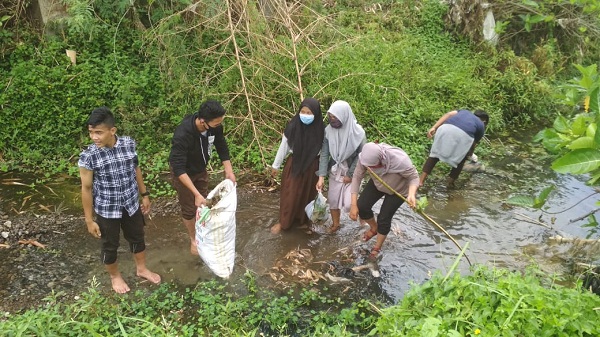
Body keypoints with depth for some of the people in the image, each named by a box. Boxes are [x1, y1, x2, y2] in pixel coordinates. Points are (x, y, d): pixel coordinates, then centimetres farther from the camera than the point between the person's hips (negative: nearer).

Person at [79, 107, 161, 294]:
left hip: (131, 204, 3)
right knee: (110, 246, 17)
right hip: (106, 210, -3)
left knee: (137, 237, 23)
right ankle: (115, 276, 45)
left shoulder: (129, 144, -13)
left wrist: (144, 194, 11)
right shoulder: (88, 157, -22)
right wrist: (89, 220, -7)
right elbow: (86, 189, -12)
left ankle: (141, 269, 49)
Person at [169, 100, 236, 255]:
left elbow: (221, 146, -6)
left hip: (201, 169, 5)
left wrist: (229, 171, -13)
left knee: (203, 203, 19)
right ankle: (193, 239, 33)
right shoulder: (182, 135, -42)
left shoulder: (214, 126, -25)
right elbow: (179, 169, -40)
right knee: (189, 208, 9)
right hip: (182, 172, -5)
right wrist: (196, 194, -44)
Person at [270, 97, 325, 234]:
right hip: (294, 164, -1)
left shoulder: (320, 129, -14)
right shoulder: (293, 126, -17)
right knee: (289, 194, 8)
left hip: (311, 166, 1)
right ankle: (283, 222, 24)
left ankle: (304, 219, 36)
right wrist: (276, 165, 1)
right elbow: (283, 146, -5)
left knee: (307, 194, 16)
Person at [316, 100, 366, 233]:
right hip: (335, 171, 3)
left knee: (348, 204, -10)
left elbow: (361, 155, -14)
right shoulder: (328, 130, -13)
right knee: (333, 199, 12)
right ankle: (335, 224, 38)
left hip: (352, 171, -3)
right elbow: (324, 154, -11)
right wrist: (321, 176, -16)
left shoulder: (358, 132, -22)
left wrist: (350, 175, -12)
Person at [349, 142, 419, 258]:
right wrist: (353, 205, -25)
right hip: (377, 184, 4)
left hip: (398, 190, -3)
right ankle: (374, 228, 26)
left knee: (384, 218, -2)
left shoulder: (400, 161, -44)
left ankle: (378, 247, 28)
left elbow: (414, 177, -27)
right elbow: (357, 177, -23)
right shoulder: (366, 157, -34)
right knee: (362, 206, -8)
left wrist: (412, 194, -47)